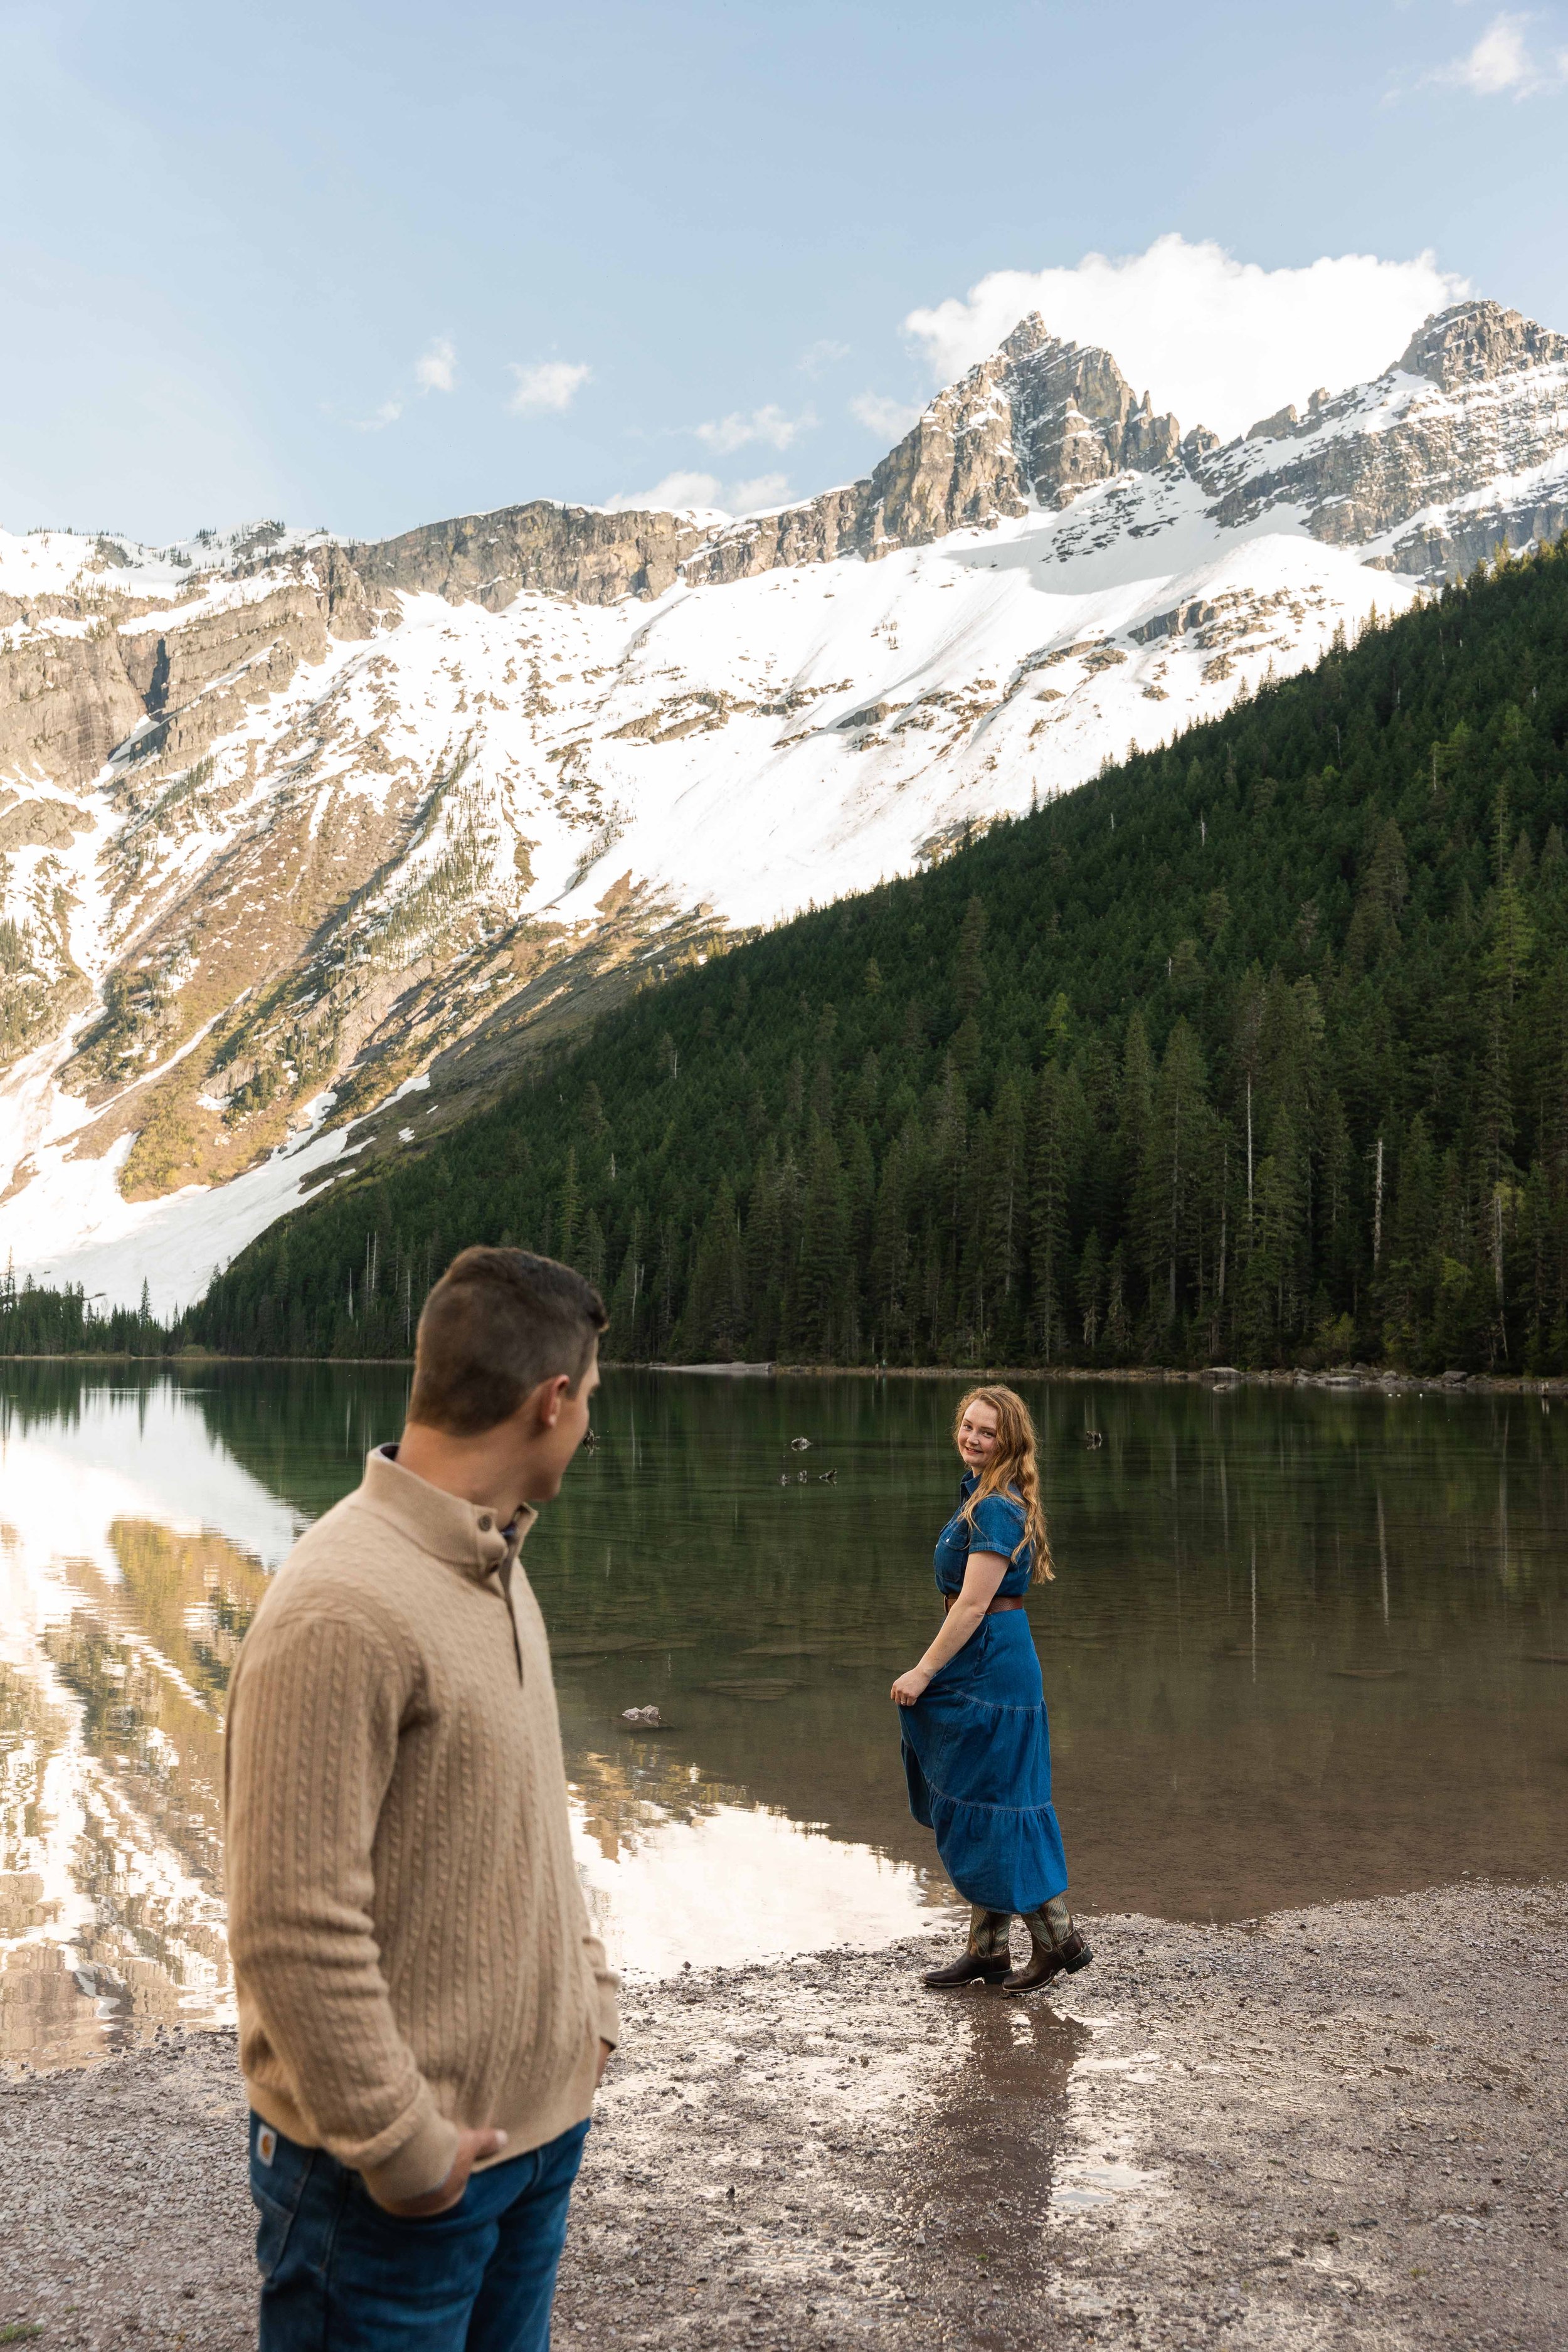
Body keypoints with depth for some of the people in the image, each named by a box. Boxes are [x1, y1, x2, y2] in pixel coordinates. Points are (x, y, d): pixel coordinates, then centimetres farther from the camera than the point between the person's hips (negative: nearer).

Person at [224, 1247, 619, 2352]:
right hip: (400, 2177, -8)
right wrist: (402, 2145, -18)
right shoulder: (345, 1608, -25)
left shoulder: (493, 1567, 7)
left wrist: (590, 1999, 11)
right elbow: (294, 1927, -25)